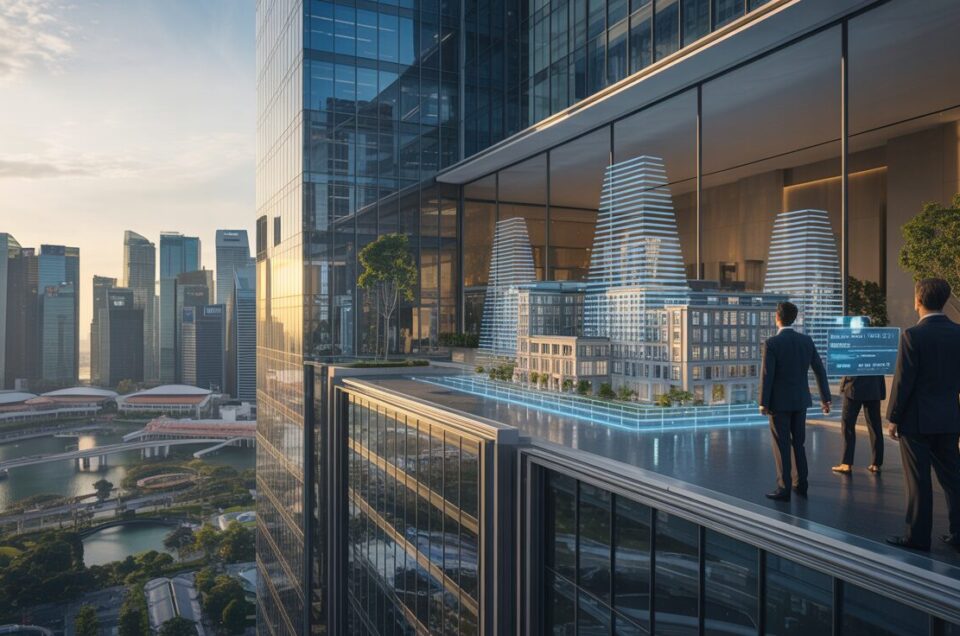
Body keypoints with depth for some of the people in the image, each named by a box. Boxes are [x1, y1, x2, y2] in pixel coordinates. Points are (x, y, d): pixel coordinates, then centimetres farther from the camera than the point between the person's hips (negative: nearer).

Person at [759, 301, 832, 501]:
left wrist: (763, 403, -10)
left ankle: (784, 489, 6)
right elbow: (820, 370, 4)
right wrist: (825, 398, 11)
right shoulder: (807, 340, 2)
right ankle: (801, 485, 22)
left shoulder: (772, 343, -14)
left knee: (781, 446, 2)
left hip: (779, 402, -5)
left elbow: (766, 375, -17)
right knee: (798, 443, 17)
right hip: (800, 400, 5)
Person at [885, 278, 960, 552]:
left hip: (917, 419, -5)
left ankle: (918, 537, 10)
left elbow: (903, 381, -14)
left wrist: (893, 418, -6)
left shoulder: (913, 335, -15)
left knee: (919, 481, 2)